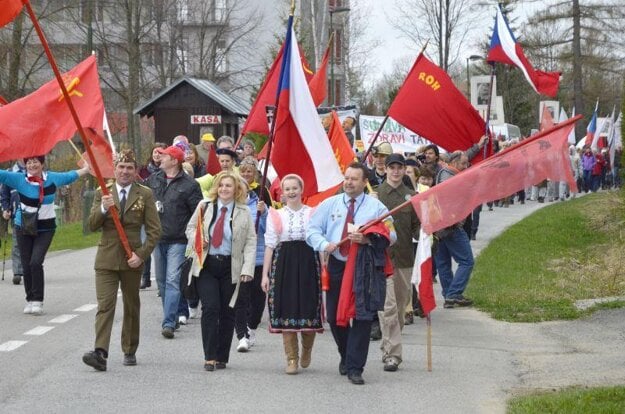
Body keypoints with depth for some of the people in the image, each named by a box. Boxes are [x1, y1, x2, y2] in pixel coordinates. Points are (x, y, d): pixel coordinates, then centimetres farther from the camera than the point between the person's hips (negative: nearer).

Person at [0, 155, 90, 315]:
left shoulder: (52, 178, 2)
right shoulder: (19, 179, -5)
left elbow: (70, 176, 19)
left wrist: (86, 169, 32)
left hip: (45, 229, 0)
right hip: (24, 228, 0)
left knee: (36, 262, -16)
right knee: (26, 265, 1)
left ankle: (37, 301, -11)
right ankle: (30, 300, 16)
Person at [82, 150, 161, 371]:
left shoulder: (145, 195, 1)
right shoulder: (102, 193, 6)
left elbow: (154, 229, -1)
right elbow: (92, 226, 0)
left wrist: (141, 254, -12)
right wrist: (103, 209, -19)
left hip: (132, 260, 0)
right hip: (106, 259, 0)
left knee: (131, 307, 11)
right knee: (105, 305, -11)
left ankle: (130, 351, 24)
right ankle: (100, 353, -21)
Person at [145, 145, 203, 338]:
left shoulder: (189, 185, -5)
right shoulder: (153, 180, 9)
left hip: (177, 240, -6)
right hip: (157, 238, 6)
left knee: (173, 280, -13)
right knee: (161, 281, 12)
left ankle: (169, 323, -18)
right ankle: (172, 317, 25)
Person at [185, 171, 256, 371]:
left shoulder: (244, 212, 2)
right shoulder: (205, 206, 5)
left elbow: (250, 242, 1)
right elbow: (190, 228, 15)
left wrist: (247, 268, -9)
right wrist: (197, 240, -8)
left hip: (230, 267, 0)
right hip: (206, 265, 0)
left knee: (227, 312, 4)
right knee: (210, 308, -11)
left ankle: (222, 358, 14)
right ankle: (210, 356, -7)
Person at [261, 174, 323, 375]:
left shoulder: (313, 214, 6)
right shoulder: (276, 216, 8)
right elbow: (270, 245, 7)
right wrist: (265, 274, 1)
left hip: (308, 262, 0)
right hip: (284, 262, 0)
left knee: (309, 310, -1)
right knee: (286, 310, -2)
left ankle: (306, 349, 26)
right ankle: (291, 359, 5)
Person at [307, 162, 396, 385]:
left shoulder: (376, 207, 3)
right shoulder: (329, 204, 11)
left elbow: (390, 236, -4)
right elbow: (312, 230, 6)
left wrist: (367, 239, -22)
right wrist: (325, 244, -15)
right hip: (336, 265, 3)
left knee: (362, 317, -8)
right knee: (334, 317, 8)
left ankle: (355, 368, -2)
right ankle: (346, 357, 31)